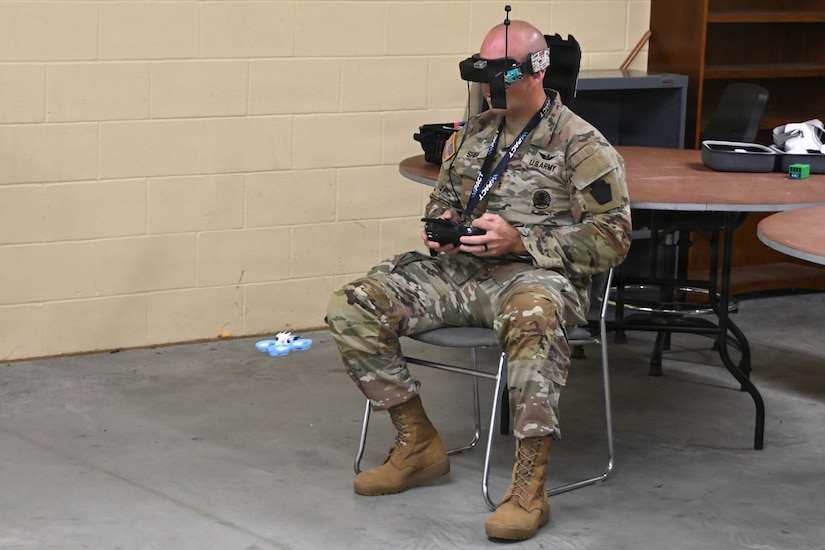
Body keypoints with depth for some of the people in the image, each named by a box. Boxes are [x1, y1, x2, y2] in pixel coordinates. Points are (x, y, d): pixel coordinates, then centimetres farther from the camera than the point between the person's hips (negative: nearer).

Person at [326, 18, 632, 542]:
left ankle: (530, 487, -40)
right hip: (459, 269, 6)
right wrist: (442, 225, 5)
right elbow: (442, 198, 31)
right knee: (351, 308, -13)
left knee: (533, 317, -44)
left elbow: (611, 238, -9)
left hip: (535, 272, -6)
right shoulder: (473, 134, 16)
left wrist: (519, 241, -17)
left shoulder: (582, 145, -3)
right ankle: (419, 445, 0)